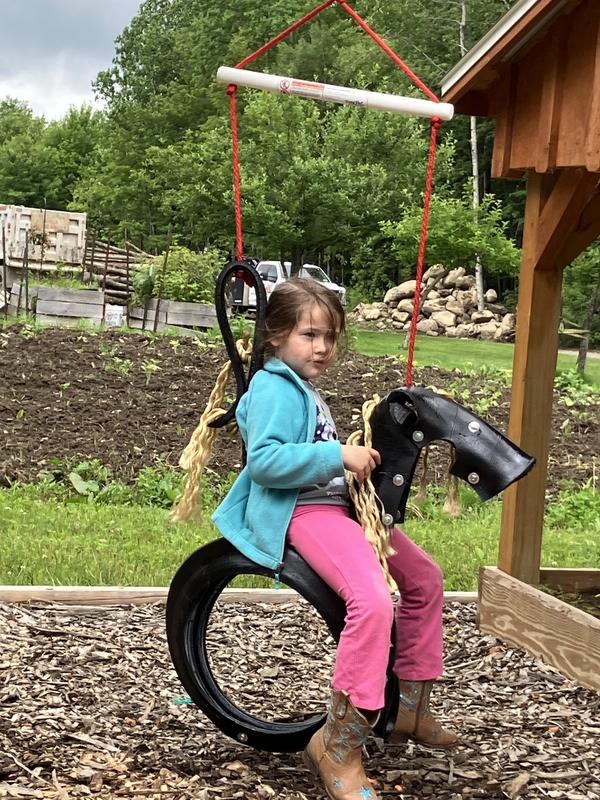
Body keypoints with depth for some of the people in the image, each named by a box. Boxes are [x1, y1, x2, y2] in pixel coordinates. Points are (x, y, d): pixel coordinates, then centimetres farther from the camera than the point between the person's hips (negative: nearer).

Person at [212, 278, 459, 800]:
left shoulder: (304, 389, 21)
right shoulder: (275, 388, -10)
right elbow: (263, 460, -24)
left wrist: (356, 457, 15)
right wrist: (337, 455, -25)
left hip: (337, 504, 11)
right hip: (301, 512, -11)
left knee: (426, 578, 16)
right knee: (373, 601, -31)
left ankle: (411, 707, 28)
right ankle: (339, 746, -20)